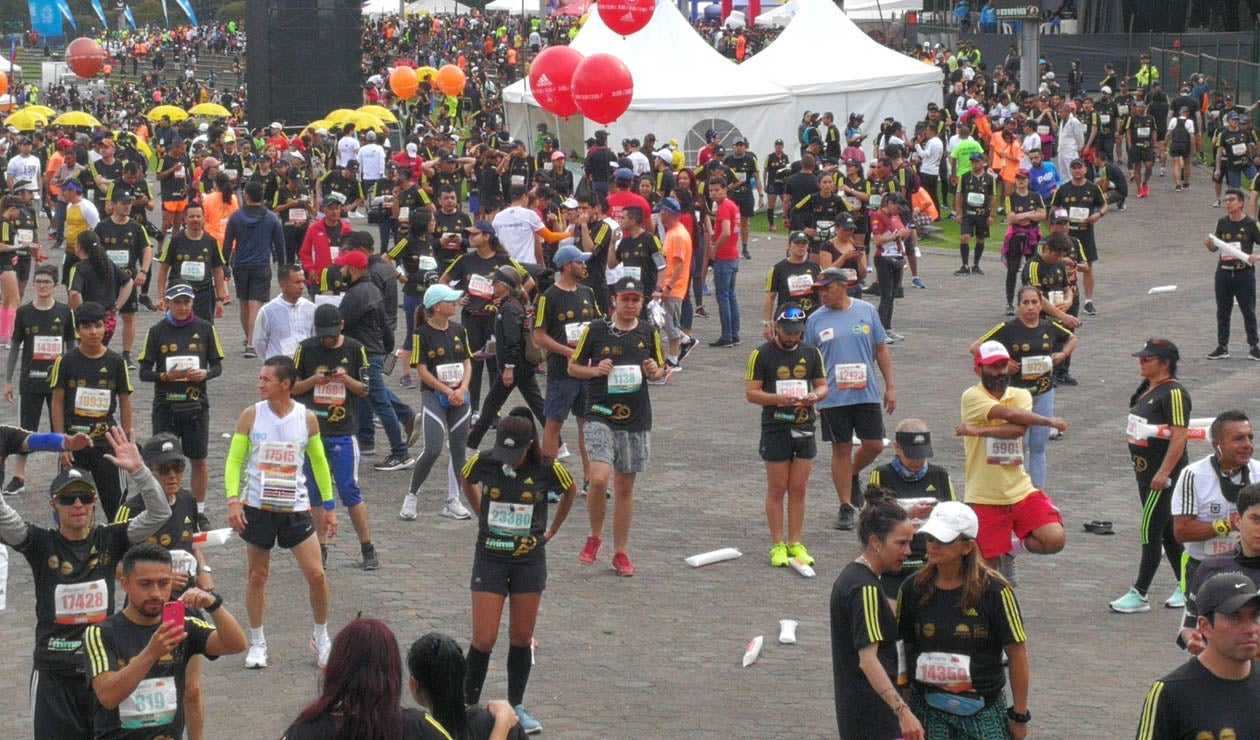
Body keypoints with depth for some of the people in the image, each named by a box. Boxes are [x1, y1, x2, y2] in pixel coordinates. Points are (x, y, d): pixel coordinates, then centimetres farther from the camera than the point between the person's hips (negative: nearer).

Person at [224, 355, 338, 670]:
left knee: (316, 575, -3)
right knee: (257, 576, 7)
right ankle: (257, 643, 20)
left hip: (296, 508, 0)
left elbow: (319, 461, 9)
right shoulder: (251, 416, -4)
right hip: (257, 507, 0)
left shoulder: (306, 418, -2)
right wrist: (233, 499, -14)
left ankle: (321, 637, 17)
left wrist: (329, 506, 9)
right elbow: (234, 460, -1)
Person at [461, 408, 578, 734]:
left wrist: (552, 530, 13)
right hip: (489, 559, 0)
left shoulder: (547, 470, -11)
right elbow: (467, 483, 14)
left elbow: (570, 491, 10)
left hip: (530, 561, 0)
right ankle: (469, 706, 8)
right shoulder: (482, 463, -10)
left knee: (521, 639, 8)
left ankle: (516, 707, 22)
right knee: (483, 640, -4)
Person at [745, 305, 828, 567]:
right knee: (777, 489, 1)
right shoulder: (761, 355, -3)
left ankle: (795, 543, 12)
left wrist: (815, 395, -10)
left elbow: (823, 386, 13)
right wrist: (779, 399, -21)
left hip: (804, 427, 3)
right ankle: (777, 545, 7)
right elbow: (751, 392, -6)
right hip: (775, 429, -3)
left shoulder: (811, 354, 9)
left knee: (799, 489, 5)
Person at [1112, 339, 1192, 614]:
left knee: (1151, 532, -6)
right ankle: (1185, 587, 25)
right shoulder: (1146, 389, 12)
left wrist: (1163, 473, -25)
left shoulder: (1173, 393, -17)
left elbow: (1179, 436, -22)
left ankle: (1139, 595, -2)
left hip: (1165, 476, -10)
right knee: (1167, 531, 15)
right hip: (1145, 472, 10)